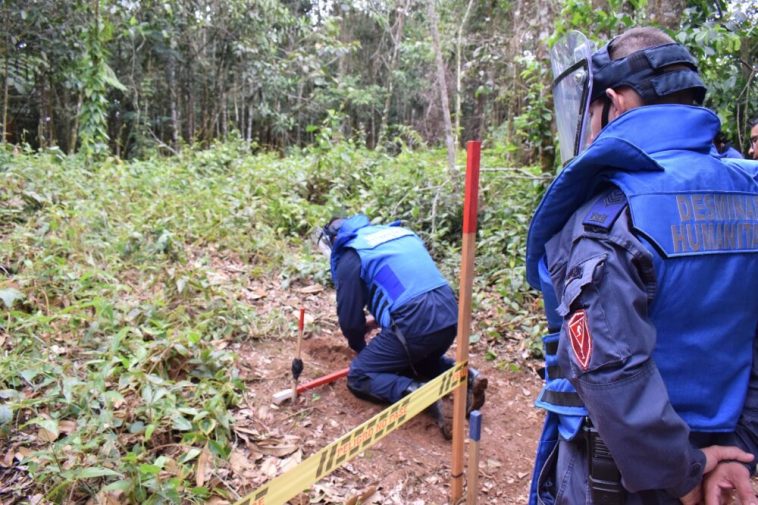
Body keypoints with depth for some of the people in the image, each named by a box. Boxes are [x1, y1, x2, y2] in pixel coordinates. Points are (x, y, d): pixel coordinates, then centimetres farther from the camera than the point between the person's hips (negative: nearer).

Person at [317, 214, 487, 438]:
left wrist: (361, 348, 25)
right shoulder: (398, 231, 22)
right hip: (449, 317, 8)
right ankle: (466, 376, 12)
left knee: (358, 377, 9)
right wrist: (379, 320, 35)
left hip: (414, 326, -7)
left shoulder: (349, 256, 2)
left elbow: (350, 318, 4)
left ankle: (417, 392, -13)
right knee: (422, 359, 37)